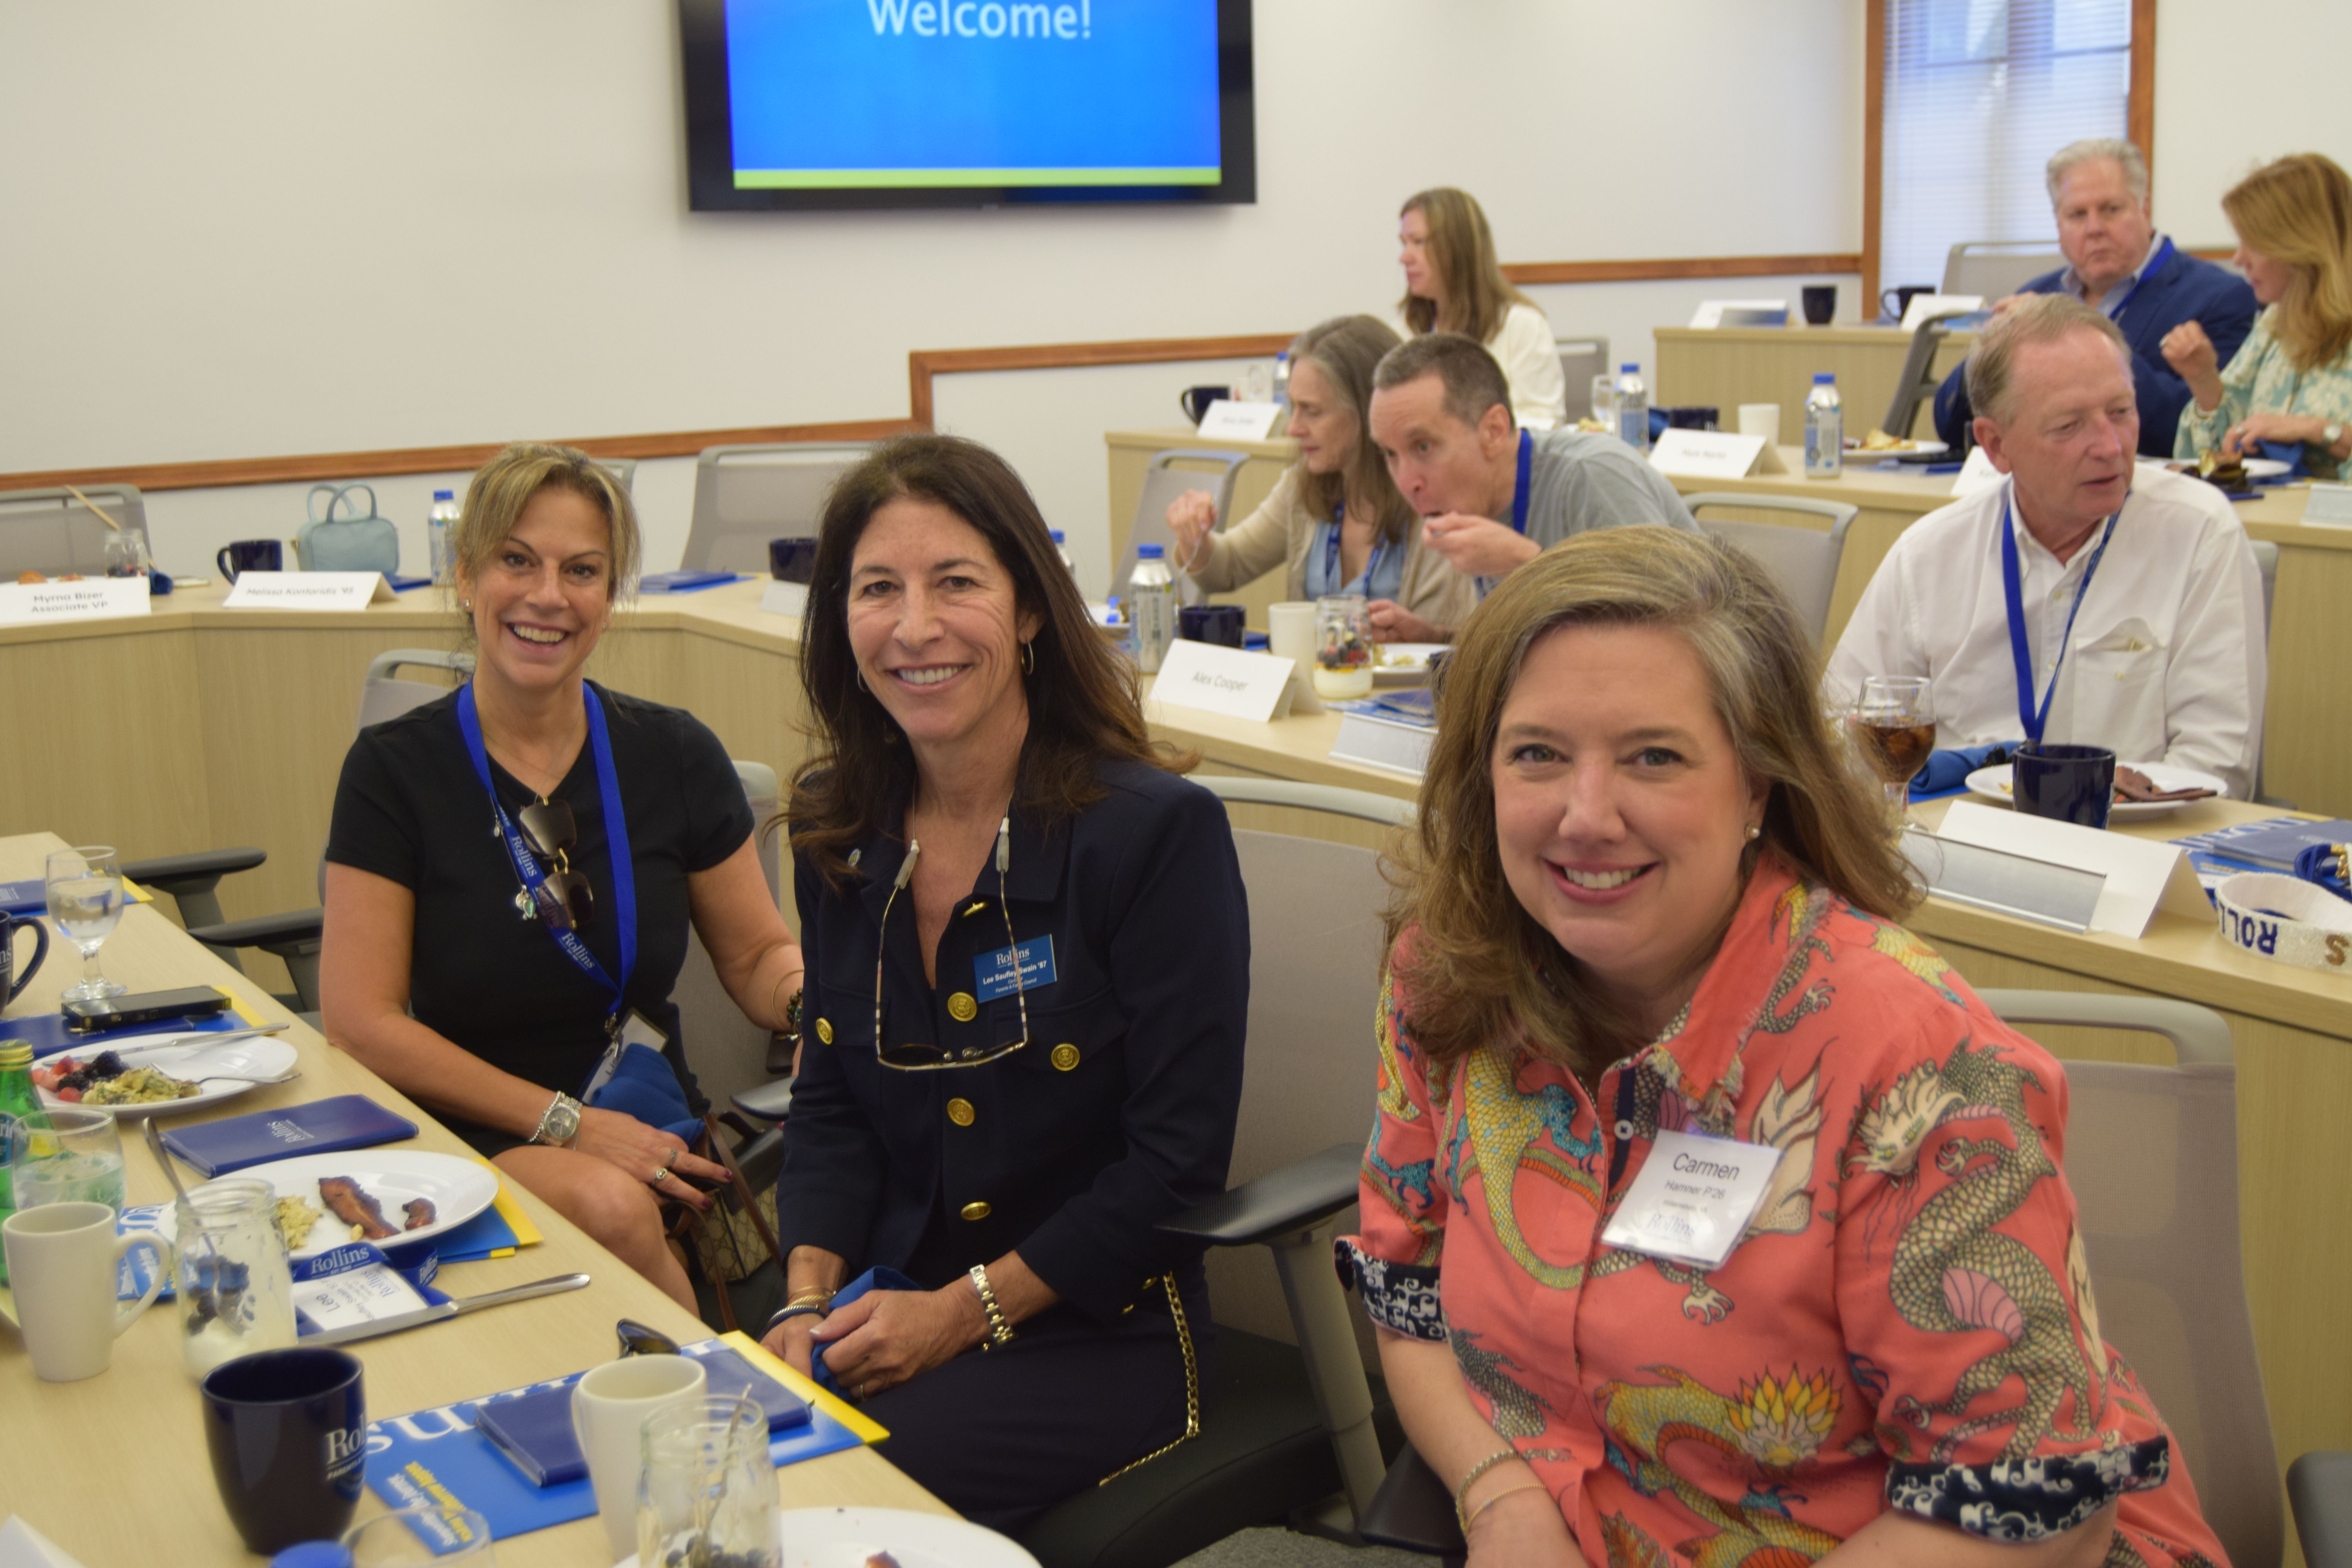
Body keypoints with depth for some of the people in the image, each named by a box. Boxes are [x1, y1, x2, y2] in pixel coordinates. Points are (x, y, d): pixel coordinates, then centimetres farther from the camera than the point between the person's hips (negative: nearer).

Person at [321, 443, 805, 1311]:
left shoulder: (675, 756, 6)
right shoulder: (396, 768, -1)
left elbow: (757, 953, 12)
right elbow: (360, 1019, -5)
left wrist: (816, 1000, -14)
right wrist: (564, 1124, -14)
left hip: (657, 1137, 2)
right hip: (475, 1143, -2)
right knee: (608, 1207, -34)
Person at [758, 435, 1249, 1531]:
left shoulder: (1159, 831, -13)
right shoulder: (840, 831, 6)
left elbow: (1179, 1160, -13)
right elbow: (830, 1099, 10)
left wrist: (963, 1311, -15)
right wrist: (810, 1296, -7)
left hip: (1101, 1335, -4)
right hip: (886, 1305, 5)